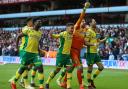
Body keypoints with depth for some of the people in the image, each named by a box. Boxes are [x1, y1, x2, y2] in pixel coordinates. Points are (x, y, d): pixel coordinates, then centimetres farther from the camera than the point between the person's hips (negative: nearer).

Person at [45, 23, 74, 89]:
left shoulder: (71, 35, 9)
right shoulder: (63, 33, -13)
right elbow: (56, 36, -27)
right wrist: (51, 35, -47)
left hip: (68, 54, 6)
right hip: (61, 54, -6)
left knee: (69, 69, -4)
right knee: (57, 69, -1)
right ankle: (47, 83, 15)